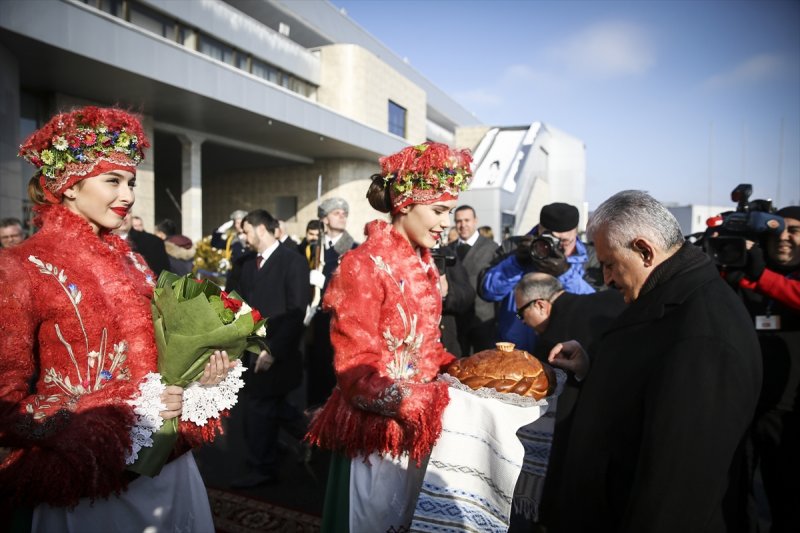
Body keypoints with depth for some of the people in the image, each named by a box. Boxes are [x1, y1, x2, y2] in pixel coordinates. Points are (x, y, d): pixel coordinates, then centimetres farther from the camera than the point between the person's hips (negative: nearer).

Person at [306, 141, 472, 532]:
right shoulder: (364, 265, -17)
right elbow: (355, 370, -19)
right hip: (376, 428, -7)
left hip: (416, 425, 8)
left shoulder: (423, 265, 7)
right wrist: (418, 404, -25)